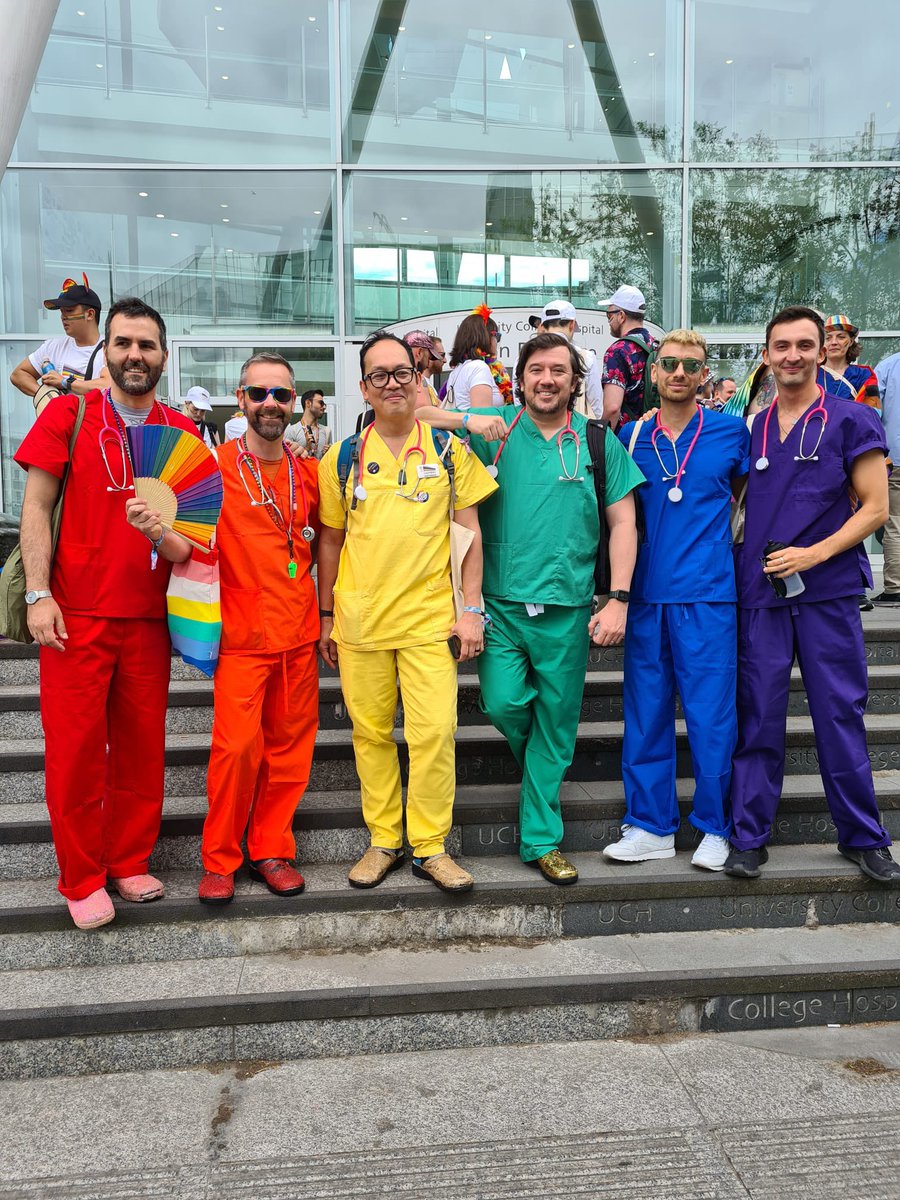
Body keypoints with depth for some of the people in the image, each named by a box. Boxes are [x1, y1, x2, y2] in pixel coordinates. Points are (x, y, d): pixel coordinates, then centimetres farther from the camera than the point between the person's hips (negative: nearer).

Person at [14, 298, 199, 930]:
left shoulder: (182, 430, 8)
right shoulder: (67, 414, 2)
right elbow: (37, 507, -1)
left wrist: (163, 531, -14)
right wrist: (39, 595, -10)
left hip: (149, 616, 3)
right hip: (75, 614, -2)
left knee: (142, 747, 8)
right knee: (76, 747, 2)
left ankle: (128, 862, 25)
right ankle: (82, 879, 17)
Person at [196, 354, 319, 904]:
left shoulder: (308, 472, 9)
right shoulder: (215, 466, -3)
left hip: (299, 632, 4)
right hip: (243, 633, -4)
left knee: (290, 745, 8)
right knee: (237, 747, -8)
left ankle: (272, 849, 23)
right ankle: (220, 859, 11)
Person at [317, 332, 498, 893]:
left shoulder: (450, 450, 4)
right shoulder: (343, 457, 6)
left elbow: (470, 533, 4)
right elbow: (331, 540, 12)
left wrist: (471, 610, -2)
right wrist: (326, 615, 11)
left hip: (430, 618, -1)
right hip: (359, 620, 2)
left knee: (434, 732, -5)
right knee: (370, 733, 8)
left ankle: (430, 846, 11)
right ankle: (383, 841, 22)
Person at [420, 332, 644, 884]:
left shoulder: (599, 441, 4)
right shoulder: (493, 430, 3)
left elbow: (623, 521, 4)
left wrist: (619, 600, -4)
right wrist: (468, 420, -15)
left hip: (567, 609, 0)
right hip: (501, 602, 0)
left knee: (556, 727, 6)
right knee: (504, 703, -9)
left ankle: (541, 839, 22)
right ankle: (539, 764, 28)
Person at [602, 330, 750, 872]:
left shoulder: (731, 431, 3)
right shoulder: (632, 435, 9)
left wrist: (719, 541, 7)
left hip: (709, 594, -3)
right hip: (646, 593, 3)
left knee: (711, 715, 0)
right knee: (646, 713, 7)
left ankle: (716, 828, 17)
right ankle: (651, 826, 20)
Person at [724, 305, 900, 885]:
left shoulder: (852, 420, 0)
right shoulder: (752, 429, 10)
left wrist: (814, 553, -14)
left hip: (828, 591, -2)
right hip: (760, 590, 3)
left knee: (841, 713, 4)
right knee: (759, 714, 5)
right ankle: (749, 836, 15)